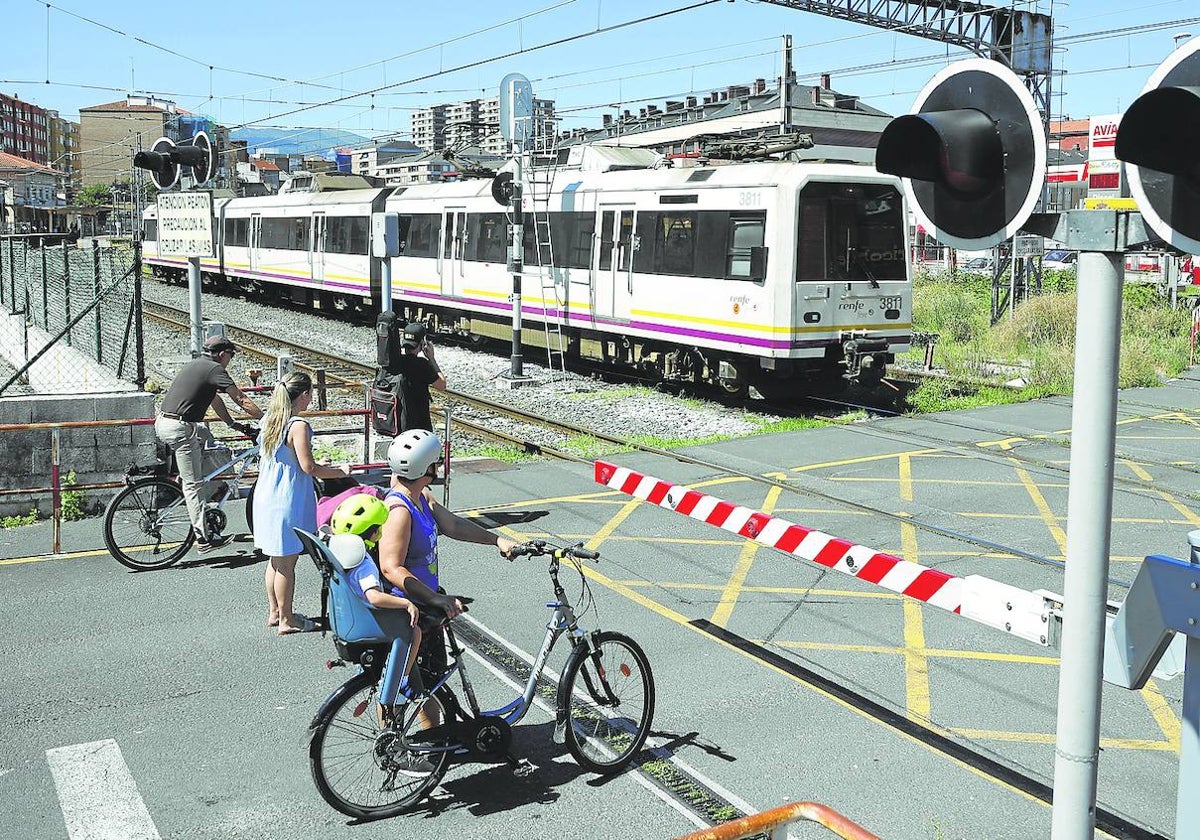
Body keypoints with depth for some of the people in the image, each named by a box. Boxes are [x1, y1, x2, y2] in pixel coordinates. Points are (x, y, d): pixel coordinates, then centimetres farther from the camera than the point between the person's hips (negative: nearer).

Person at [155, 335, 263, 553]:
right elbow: (241, 400, -7)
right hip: (179, 428, -9)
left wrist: (234, 424, 31)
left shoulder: (196, 365, 20)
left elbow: (215, 400, 28)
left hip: (163, 423, 9)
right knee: (193, 483, -4)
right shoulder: (214, 369, -7)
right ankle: (203, 539, 0)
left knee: (216, 453, 24)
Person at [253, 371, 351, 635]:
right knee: (286, 564, 2)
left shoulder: (269, 422, 7)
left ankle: (274, 612, 30)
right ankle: (286, 620, 12)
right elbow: (309, 468, -20)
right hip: (287, 502, -8)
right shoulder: (298, 427, -19)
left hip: (266, 498, 8)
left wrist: (317, 467, 21)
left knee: (274, 560, 19)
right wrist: (340, 471, -6)